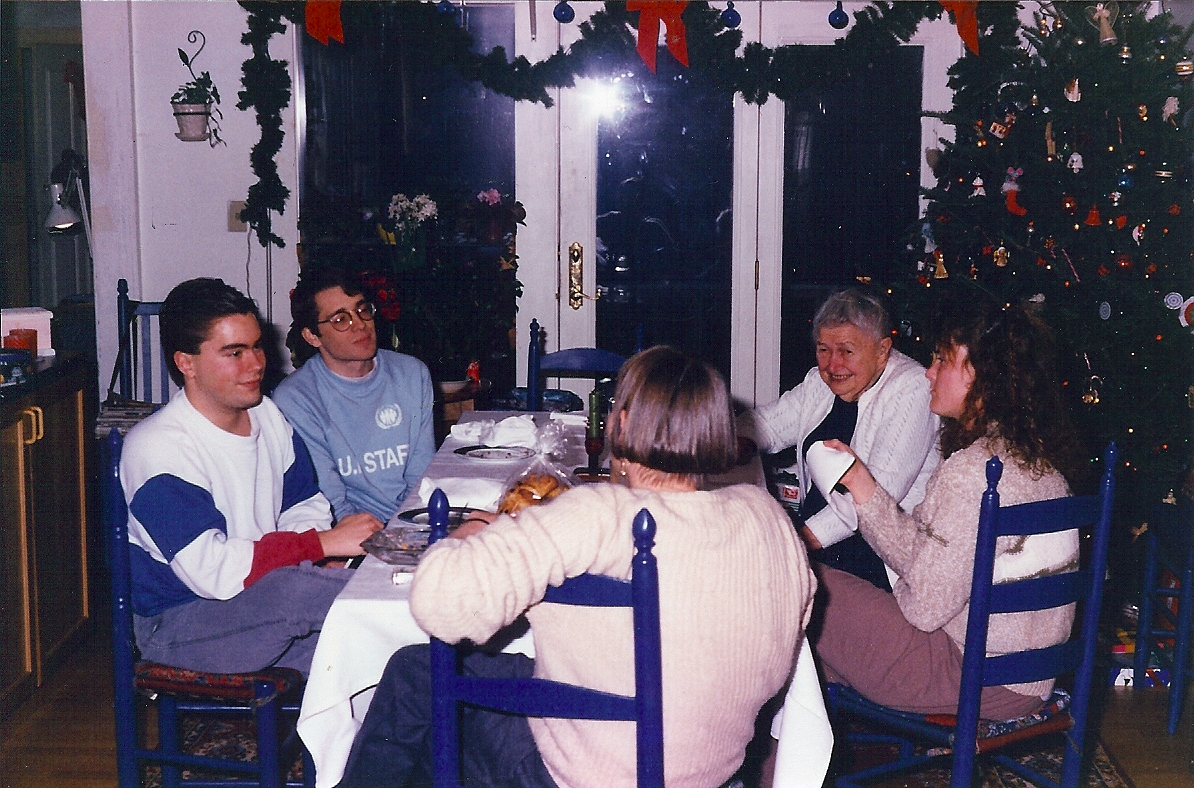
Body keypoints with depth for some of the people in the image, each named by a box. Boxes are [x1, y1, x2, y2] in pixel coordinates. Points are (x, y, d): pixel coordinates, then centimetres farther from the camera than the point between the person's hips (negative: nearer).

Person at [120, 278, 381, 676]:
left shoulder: (266, 415, 6)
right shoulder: (160, 449, -20)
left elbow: (305, 506, 13)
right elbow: (211, 571, -27)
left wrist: (326, 561, -11)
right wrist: (323, 543, -26)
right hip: (178, 623, -7)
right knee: (295, 588, -34)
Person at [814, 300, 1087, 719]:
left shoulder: (972, 472, -24)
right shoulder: (1034, 456, 4)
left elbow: (924, 607, -20)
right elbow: (925, 552, 6)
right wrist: (866, 489, 3)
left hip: (977, 679, -9)